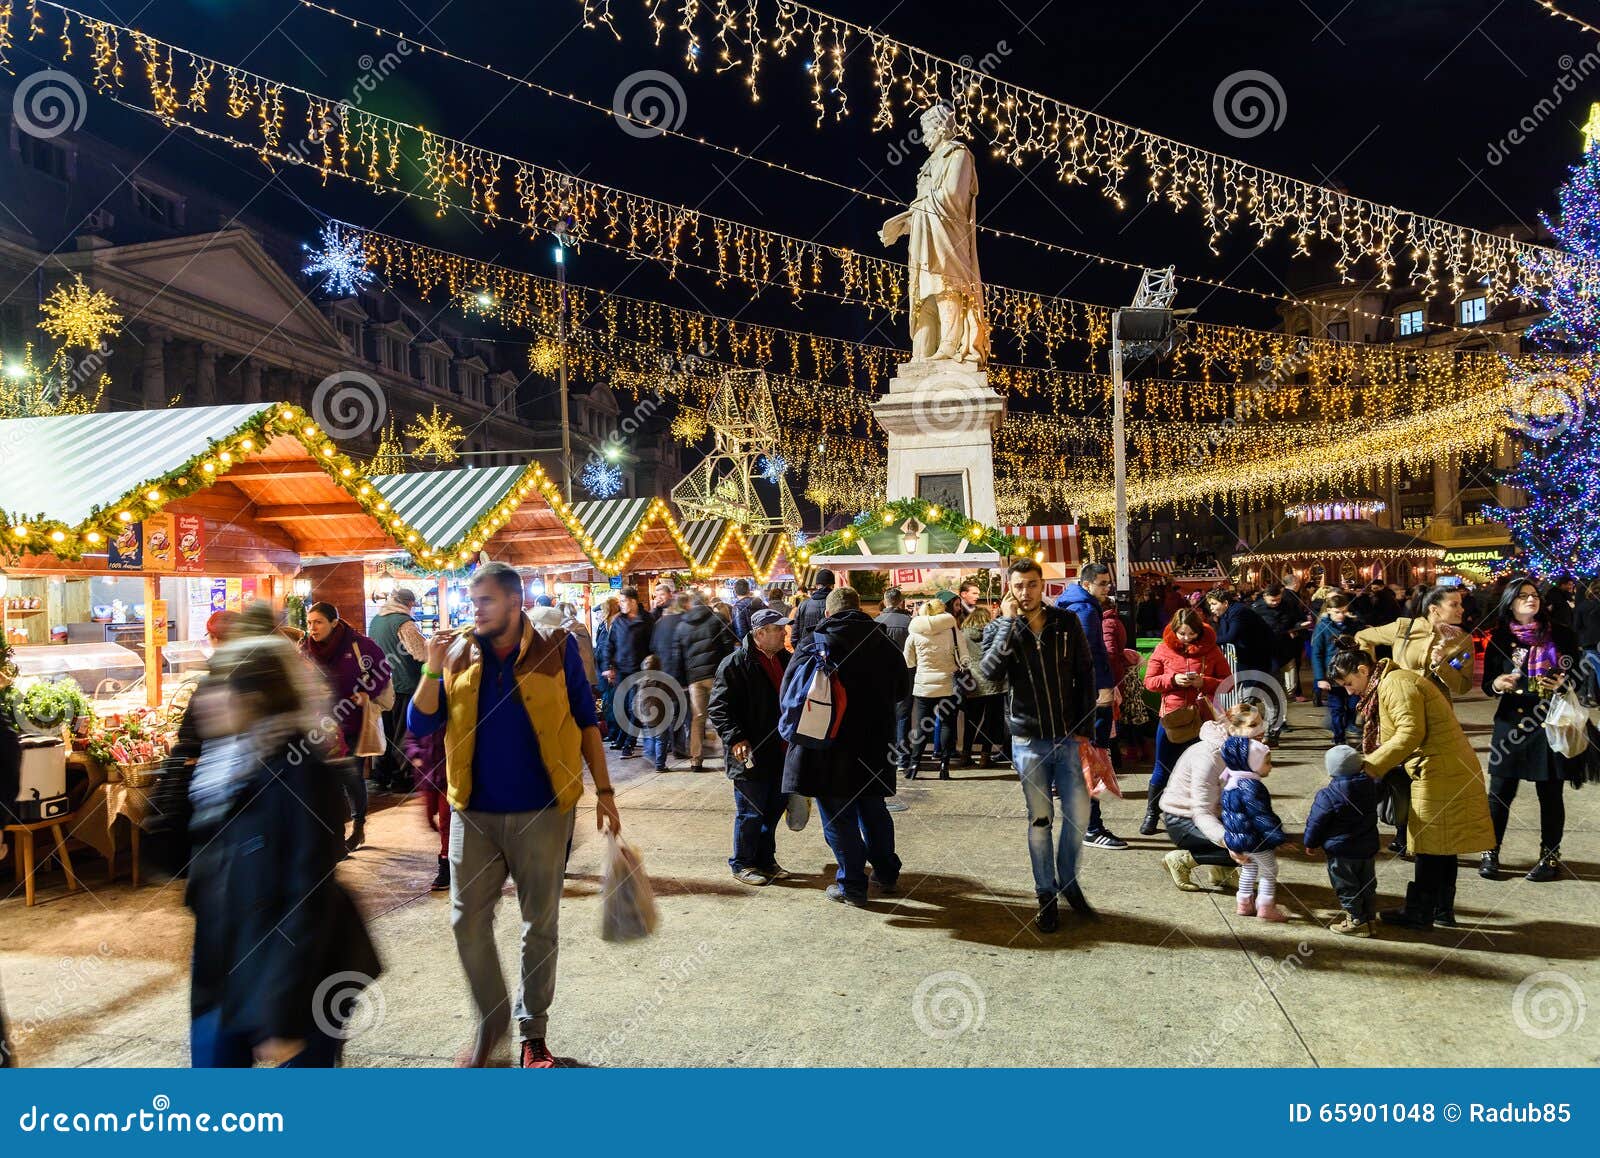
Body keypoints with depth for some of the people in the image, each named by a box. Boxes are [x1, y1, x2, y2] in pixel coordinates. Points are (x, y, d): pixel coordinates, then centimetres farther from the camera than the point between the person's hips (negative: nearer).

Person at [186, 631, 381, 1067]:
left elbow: (310, 900, -19)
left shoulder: (297, 772, -18)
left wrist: (283, 1016, -19)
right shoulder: (219, 768, 5)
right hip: (223, 978, 7)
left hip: (297, 979, -7)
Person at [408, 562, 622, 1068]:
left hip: (541, 812, -2)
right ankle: (490, 1021, 29)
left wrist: (603, 790, -1)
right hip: (475, 813, 3)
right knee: (468, 922, 8)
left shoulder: (556, 648, -5)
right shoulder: (458, 653, 2)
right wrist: (433, 668, -14)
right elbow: (420, 725, 0)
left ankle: (533, 1032, 25)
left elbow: (585, 721, 1)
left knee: (540, 926, 9)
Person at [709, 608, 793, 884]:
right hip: (751, 755, -7)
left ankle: (765, 859, 31)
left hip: (780, 752, 7)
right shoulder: (735, 664, -13)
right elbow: (718, 708, -14)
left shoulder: (785, 659, 9)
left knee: (775, 807, 16)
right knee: (750, 812, 3)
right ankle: (742, 864, 19)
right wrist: (735, 738, -24)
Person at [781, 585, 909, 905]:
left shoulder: (811, 646, -10)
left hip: (827, 746, -4)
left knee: (838, 817, 7)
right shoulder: (884, 645, -1)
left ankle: (852, 885, 12)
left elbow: (787, 696, -7)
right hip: (874, 744, 4)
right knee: (873, 810, 20)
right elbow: (902, 690, 12)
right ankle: (886, 873, 33)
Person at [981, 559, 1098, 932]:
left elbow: (1085, 674, 4)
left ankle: (1068, 881, 25)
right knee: (1040, 820, 5)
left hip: (1067, 737, 1)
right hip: (1027, 740, -1)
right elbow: (990, 671, -20)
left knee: (1079, 814, 1)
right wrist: (1008, 622, -18)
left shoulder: (1067, 623, 1)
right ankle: (1046, 895, 18)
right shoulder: (1002, 629, -1)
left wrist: (1085, 727, 0)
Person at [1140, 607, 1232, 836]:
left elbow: (1228, 683, 2)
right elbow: (1149, 681, 1)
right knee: (1162, 770, 7)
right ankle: (1151, 815, 20)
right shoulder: (1163, 649, 0)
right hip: (1171, 718, 0)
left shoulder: (1211, 650, 0)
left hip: (1203, 719, 0)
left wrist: (1204, 682, -16)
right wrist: (1172, 679, -16)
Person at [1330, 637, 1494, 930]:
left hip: (1440, 771, -11)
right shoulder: (1384, 686, 17)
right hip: (1447, 770, 11)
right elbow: (1399, 734, 14)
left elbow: (1411, 733, -23)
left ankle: (1420, 913, 6)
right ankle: (1443, 909, 25)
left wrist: (1373, 765, -20)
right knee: (1442, 844, 16)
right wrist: (1372, 763, 1)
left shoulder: (1395, 684, -15)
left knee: (1430, 845, -2)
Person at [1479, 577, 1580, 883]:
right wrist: (1497, 684, -17)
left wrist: (1563, 683, -14)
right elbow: (1487, 684, 5)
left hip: (1551, 724, 0)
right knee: (1500, 792, 2)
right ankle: (1491, 853, 15)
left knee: (1551, 794, 5)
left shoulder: (1560, 635, 2)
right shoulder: (1499, 640, 3)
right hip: (1511, 724, 1)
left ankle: (1550, 855, 20)